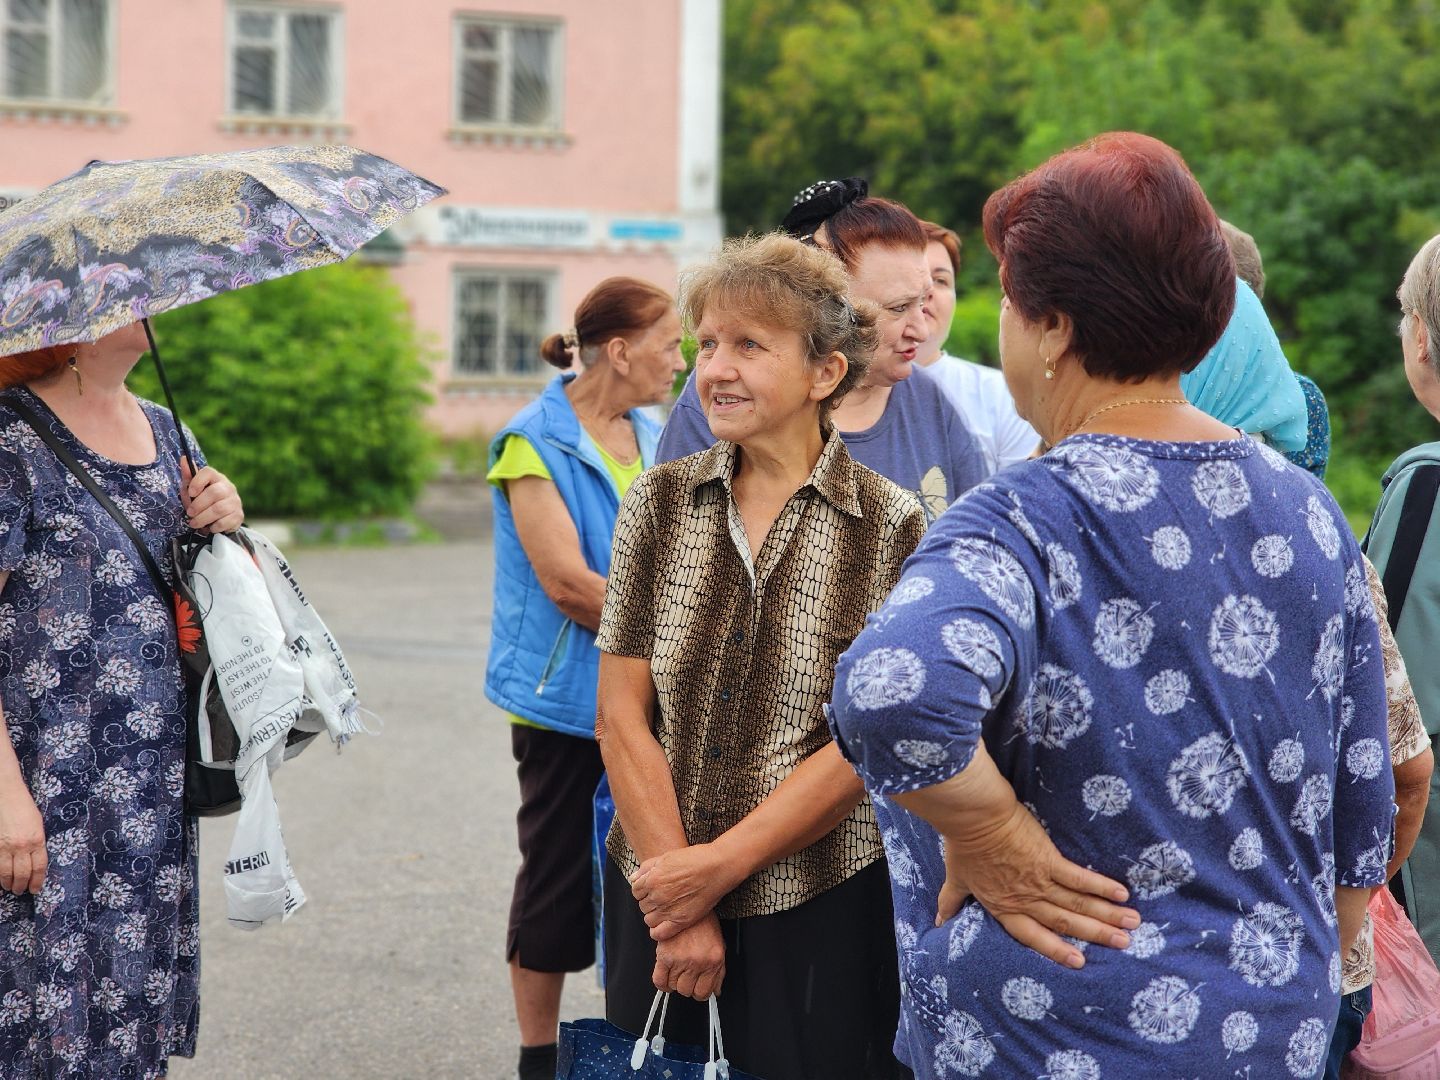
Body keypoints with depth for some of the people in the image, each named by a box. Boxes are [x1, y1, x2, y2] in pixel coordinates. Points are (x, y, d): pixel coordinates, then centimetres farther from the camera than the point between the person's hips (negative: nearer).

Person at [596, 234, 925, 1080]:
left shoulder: (890, 526, -6)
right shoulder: (662, 502, 3)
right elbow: (623, 716, 0)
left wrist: (718, 866, -13)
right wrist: (679, 904, -7)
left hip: (820, 910, -3)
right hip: (655, 893, 3)